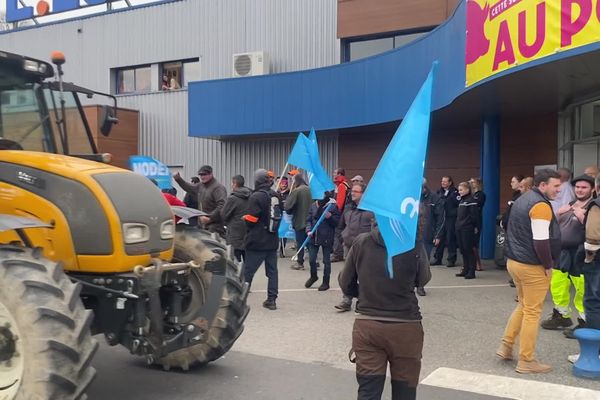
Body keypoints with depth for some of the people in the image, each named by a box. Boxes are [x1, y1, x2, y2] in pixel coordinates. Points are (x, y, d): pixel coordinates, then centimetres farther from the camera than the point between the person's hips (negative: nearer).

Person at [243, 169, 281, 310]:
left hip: (257, 241, -6)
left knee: (248, 271, 1)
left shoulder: (256, 197, -15)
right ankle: (272, 300, 11)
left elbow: (250, 220, -15)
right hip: (273, 240, 6)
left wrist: (244, 218, 5)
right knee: (272, 270, 9)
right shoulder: (276, 196, 5)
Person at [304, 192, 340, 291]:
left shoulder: (333, 206, -8)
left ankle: (326, 282, 21)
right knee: (311, 259, 10)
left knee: (326, 260, 7)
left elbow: (337, 222, -6)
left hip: (326, 238, -4)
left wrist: (330, 217, -24)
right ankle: (313, 276, 36)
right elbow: (308, 220, 9)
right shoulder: (313, 206, 4)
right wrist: (309, 230, -6)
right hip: (314, 237, 4)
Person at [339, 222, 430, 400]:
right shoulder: (414, 245, -11)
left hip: (366, 325, 2)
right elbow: (423, 280, 7)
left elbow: (345, 283, 5)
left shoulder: (361, 242, -6)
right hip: (405, 327, -1)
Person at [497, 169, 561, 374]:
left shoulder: (522, 200, 12)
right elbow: (540, 241, -24)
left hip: (514, 261, 9)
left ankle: (506, 345, 23)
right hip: (532, 266, -9)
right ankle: (526, 361, 9)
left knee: (523, 305, 22)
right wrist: (549, 265, -11)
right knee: (532, 312, 1)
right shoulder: (541, 205, -17)